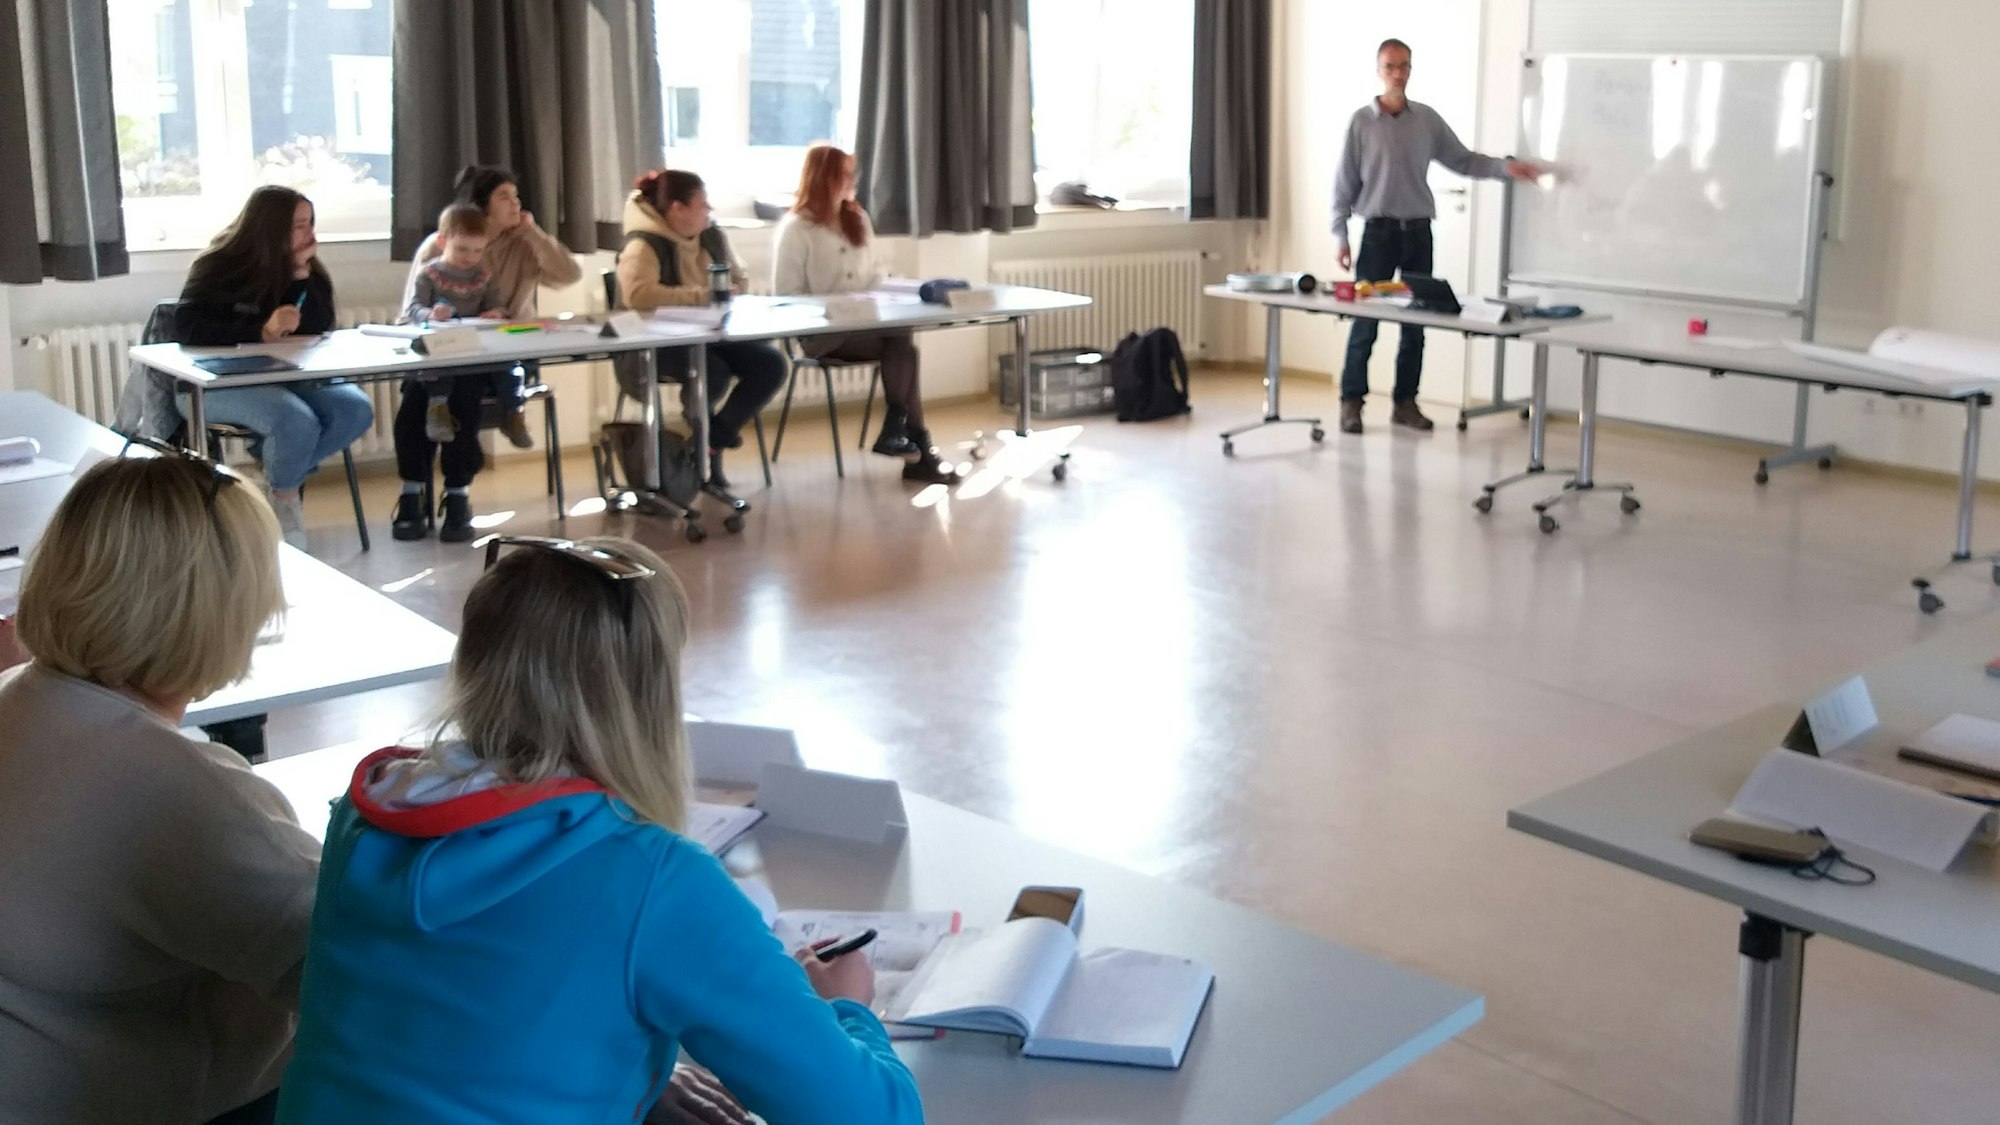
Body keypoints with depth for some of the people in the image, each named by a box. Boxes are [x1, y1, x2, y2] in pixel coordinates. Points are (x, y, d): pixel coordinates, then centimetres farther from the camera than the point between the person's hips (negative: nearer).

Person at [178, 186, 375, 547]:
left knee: (356, 410, -19)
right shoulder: (220, 266, -9)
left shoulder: (305, 269, 5)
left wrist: (301, 274, -15)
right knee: (296, 421, -33)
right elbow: (187, 327, -19)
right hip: (218, 382, -6)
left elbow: (320, 329, -3)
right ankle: (284, 493, 0)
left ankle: (281, 474, 2)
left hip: (284, 377, 6)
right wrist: (262, 333, -29)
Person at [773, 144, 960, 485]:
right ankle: (916, 442, -25)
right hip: (820, 332, -5)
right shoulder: (796, 228, -5)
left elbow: (873, 276, 19)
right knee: (902, 345, -28)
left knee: (901, 345, -30)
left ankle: (895, 432, -21)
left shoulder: (858, 219, 14)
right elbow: (785, 295, -8)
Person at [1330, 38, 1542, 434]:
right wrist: (1340, 235, -5)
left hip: (1418, 231, 3)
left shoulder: (1427, 119, 7)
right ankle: (1352, 401, 4)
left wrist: (1505, 167, -3)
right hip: (1378, 230, -3)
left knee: (1416, 322, 5)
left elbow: (1462, 160, 11)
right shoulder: (1361, 121, -2)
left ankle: (1405, 402, 14)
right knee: (1366, 320, -4)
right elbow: (1345, 181, -1)